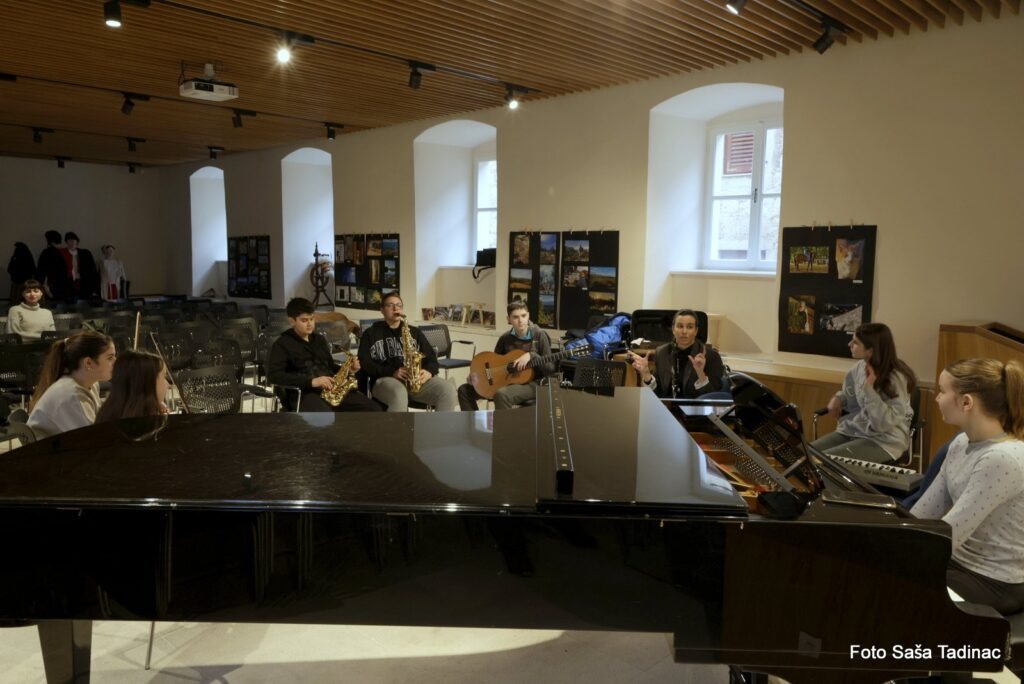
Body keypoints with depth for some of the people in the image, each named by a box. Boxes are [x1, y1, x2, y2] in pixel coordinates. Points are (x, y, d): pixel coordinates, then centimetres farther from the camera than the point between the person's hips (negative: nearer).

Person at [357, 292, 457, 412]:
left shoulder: (414, 332, 23)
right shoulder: (371, 333, 14)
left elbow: (431, 357, 17)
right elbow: (365, 363, 2)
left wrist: (429, 372, -8)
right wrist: (392, 372, -13)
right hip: (386, 379, -3)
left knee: (448, 391, -25)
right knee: (399, 395, -40)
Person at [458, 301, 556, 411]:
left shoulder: (539, 335, -10)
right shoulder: (505, 338, 3)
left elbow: (550, 368, -11)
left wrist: (531, 356, -26)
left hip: (533, 383, -6)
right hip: (508, 381, 6)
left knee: (502, 394, -38)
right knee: (464, 390, 1)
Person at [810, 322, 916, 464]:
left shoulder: (895, 378, -19)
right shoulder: (859, 367, 1)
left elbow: (883, 424, -24)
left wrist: (869, 388, -28)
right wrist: (838, 399, -3)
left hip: (883, 441, -7)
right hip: (852, 431, 7)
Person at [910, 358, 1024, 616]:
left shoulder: (1002, 460, -27)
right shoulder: (962, 443, 1)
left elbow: (947, 535, -28)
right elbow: (923, 513, 3)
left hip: (995, 582, -8)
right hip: (961, 559, 8)